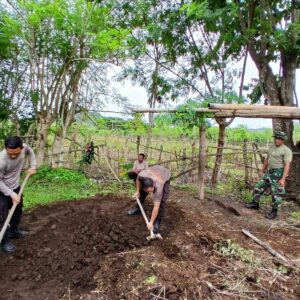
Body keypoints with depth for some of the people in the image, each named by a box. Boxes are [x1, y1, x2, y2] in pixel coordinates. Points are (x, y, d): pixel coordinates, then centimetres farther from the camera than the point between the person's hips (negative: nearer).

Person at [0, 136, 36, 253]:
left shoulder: (24, 147, -22)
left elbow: (31, 152, 5)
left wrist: (33, 166, -4)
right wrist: (11, 194, -24)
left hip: (15, 187, 7)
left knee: (18, 209, 22)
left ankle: (13, 231, 45)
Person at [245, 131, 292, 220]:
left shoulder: (286, 150, -13)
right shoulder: (272, 148, 12)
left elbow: (287, 165, -18)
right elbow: (267, 160, 20)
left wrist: (283, 179, -25)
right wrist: (262, 171, 20)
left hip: (279, 173, -8)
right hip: (269, 172, 8)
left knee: (276, 193, 0)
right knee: (259, 186, 9)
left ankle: (274, 212, 14)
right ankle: (255, 204, 23)